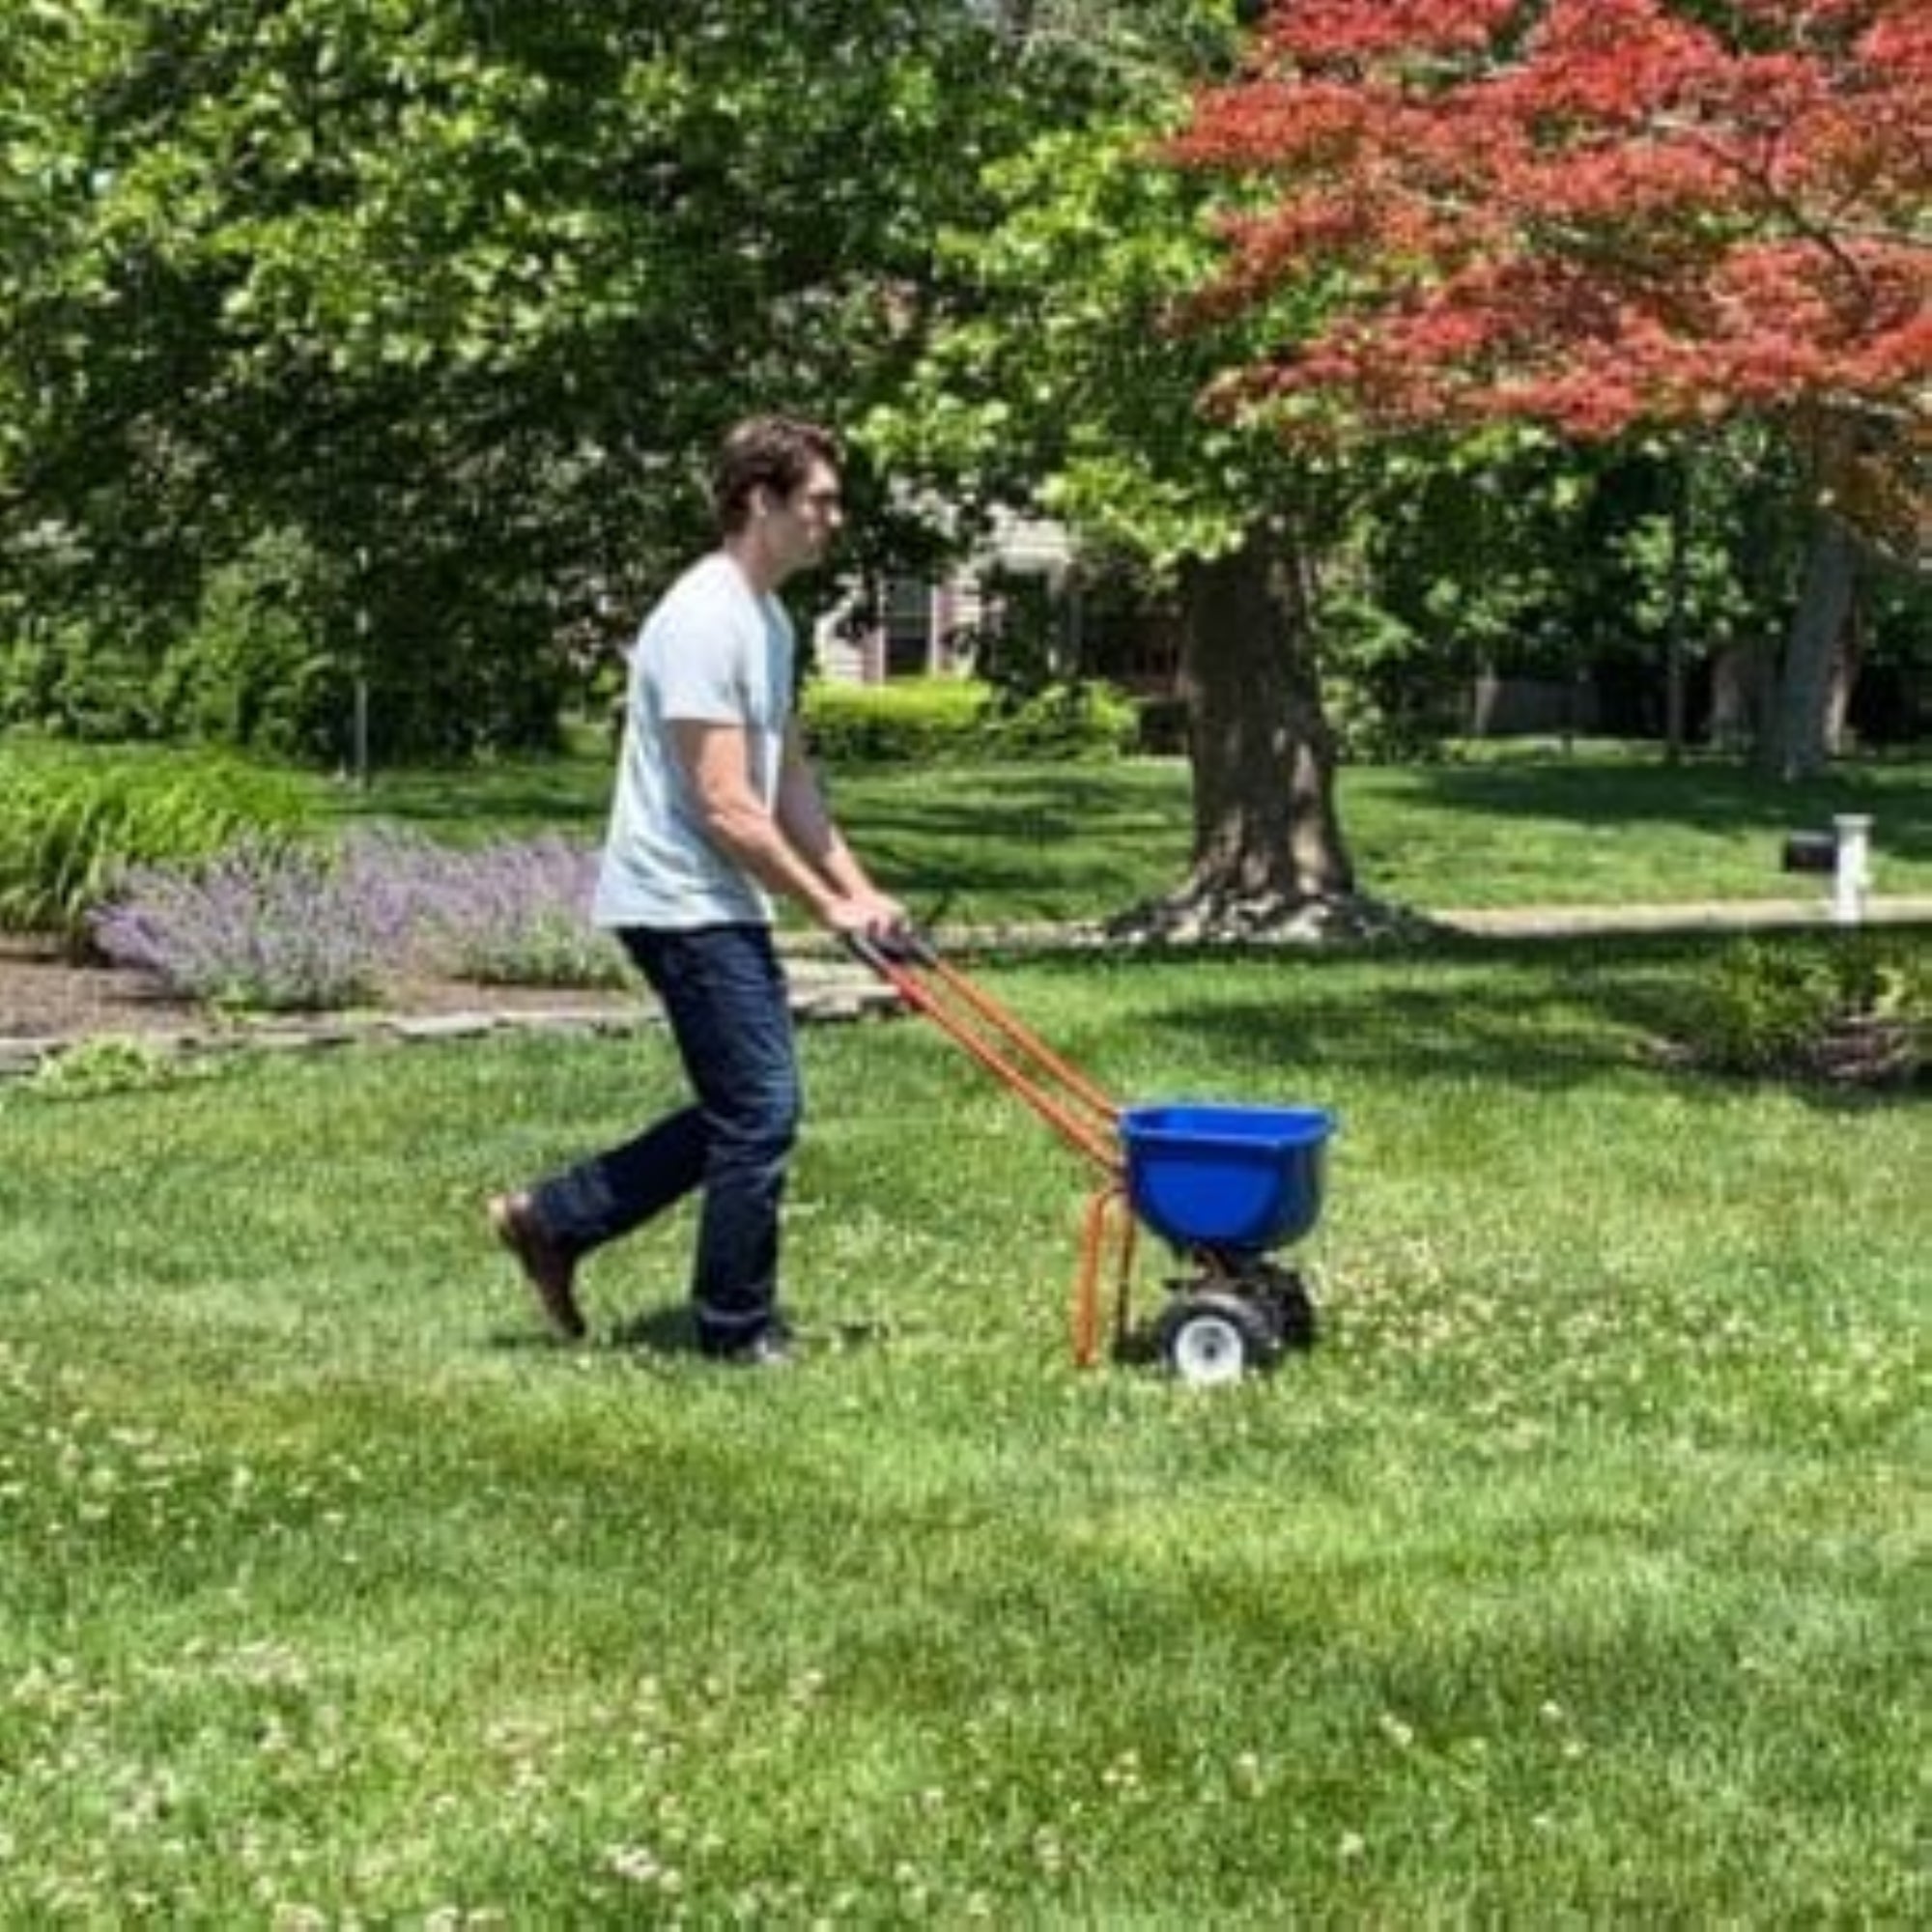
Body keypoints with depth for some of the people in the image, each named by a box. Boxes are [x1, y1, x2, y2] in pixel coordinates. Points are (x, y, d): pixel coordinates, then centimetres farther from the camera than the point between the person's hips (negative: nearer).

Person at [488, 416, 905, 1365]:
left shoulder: (768, 620, 12)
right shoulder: (704, 621, -20)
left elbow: (788, 778, 18)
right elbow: (725, 807, -22)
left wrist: (859, 888, 11)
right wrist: (825, 904, -14)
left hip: (724, 905, 10)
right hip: (683, 902, -10)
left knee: (744, 1107, 14)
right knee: (761, 1109, -6)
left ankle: (553, 1219, 22)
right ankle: (738, 1328, 8)